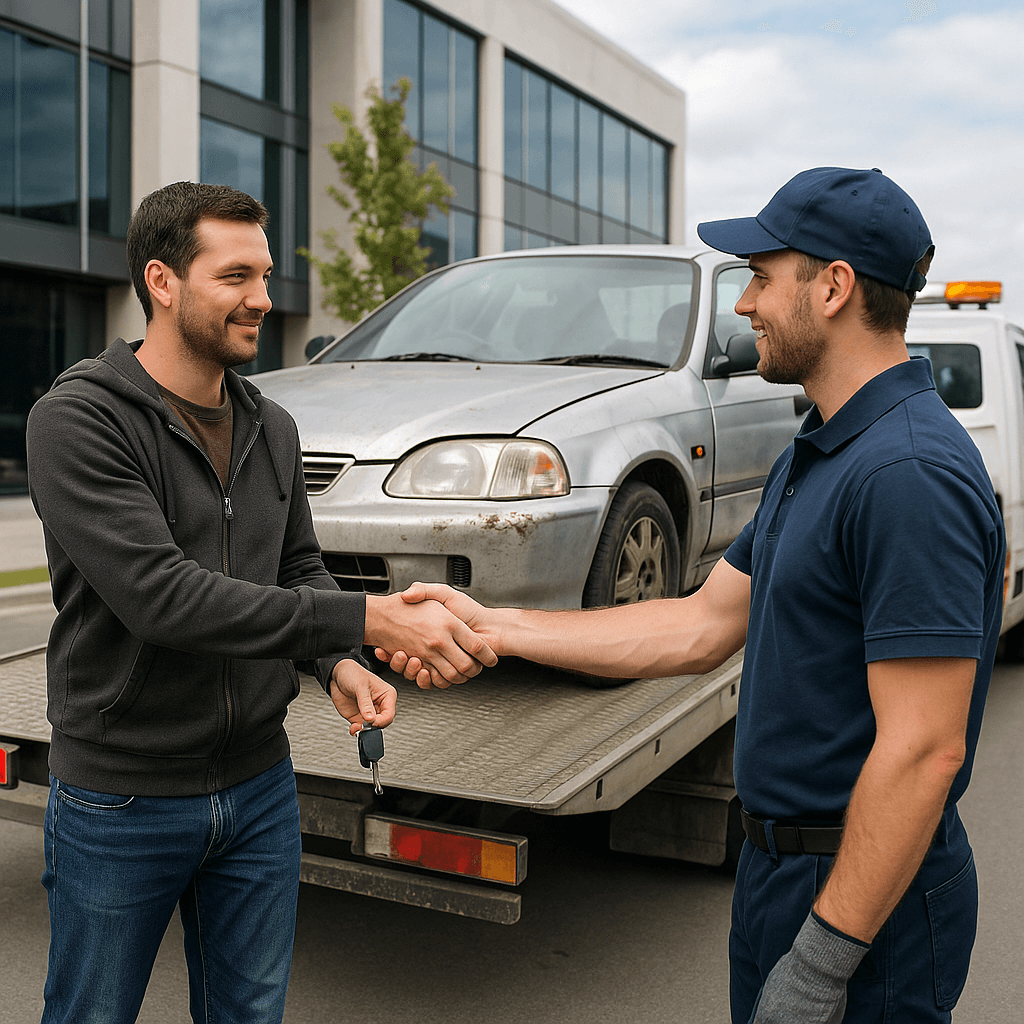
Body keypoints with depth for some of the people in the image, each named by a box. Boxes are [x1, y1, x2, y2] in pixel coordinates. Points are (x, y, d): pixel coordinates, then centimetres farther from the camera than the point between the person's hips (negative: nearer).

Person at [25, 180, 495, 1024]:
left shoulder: (272, 429, 4)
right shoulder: (78, 419, -18)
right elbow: (162, 596, -29)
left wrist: (338, 662, -10)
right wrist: (371, 618, -32)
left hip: (260, 787, 5)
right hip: (121, 802, -5)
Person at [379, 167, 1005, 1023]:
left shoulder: (909, 472, -24)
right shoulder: (818, 454, 9)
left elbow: (922, 751, -26)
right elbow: (702, 628, 8)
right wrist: (495, 626, 5)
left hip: (867, 893, -9)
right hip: (783, 862, 9)